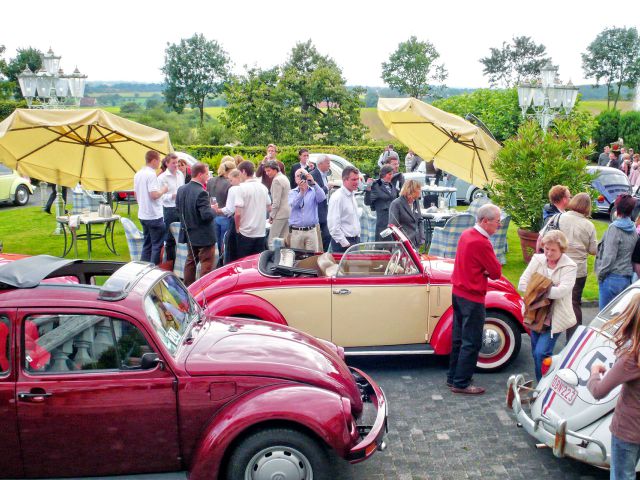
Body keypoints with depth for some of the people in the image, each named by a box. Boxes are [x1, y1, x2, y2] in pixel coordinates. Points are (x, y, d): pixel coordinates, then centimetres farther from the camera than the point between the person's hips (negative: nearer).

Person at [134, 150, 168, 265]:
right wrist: (163, 190, -6)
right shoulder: (151, 174, -17)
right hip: (154, 216, -9)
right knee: (157, 246, 0)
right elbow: (154, 195, -24)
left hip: (142, 215, 9)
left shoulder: (138, 174, 10)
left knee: (147, 244, 15)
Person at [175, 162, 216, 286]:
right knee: (206, 266, 3)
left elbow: (178, 209, 9)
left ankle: (188, 287, 29)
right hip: (204, 236, -8)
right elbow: (207, 215, -28)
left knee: (190, 261, 21)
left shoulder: (181, 189, 0)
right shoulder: (201, 193, -25)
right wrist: (214, 209, -9)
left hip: (189, 234, 8)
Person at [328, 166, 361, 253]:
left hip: (355, 239, 8)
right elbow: (333, 225, -20)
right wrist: (345, 244, -17)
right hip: (343, 243, -8)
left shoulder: (352, 195, 12)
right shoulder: (337, 197, -15)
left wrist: (358, 236, 14)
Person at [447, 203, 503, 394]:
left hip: (458, 292, 9)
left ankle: (453, 377, 27)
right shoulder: (482, 243, -22)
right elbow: (496, 273, -15)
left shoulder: (466, 234, 5)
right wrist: (488, 271, 4)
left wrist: (483, 270, -5)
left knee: (459, 338, 17)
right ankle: (461, 383, 8)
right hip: (472, 298, -9)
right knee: (472, 343, 1)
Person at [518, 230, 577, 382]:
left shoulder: (569, 266, -10)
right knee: (536, 353, 14)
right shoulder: (537, 259, 0)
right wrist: (548, 290, -15)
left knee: (541, 353, -14)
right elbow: (522, 284, -5)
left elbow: (562, 291, -24)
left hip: (554, 318, -5)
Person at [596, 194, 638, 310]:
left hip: (612, 278, -7)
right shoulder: (634, 230, 8)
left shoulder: (614, 228, -13)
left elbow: (609, 256, -17)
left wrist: (600, 274, -7)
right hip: (627, 278, 7)